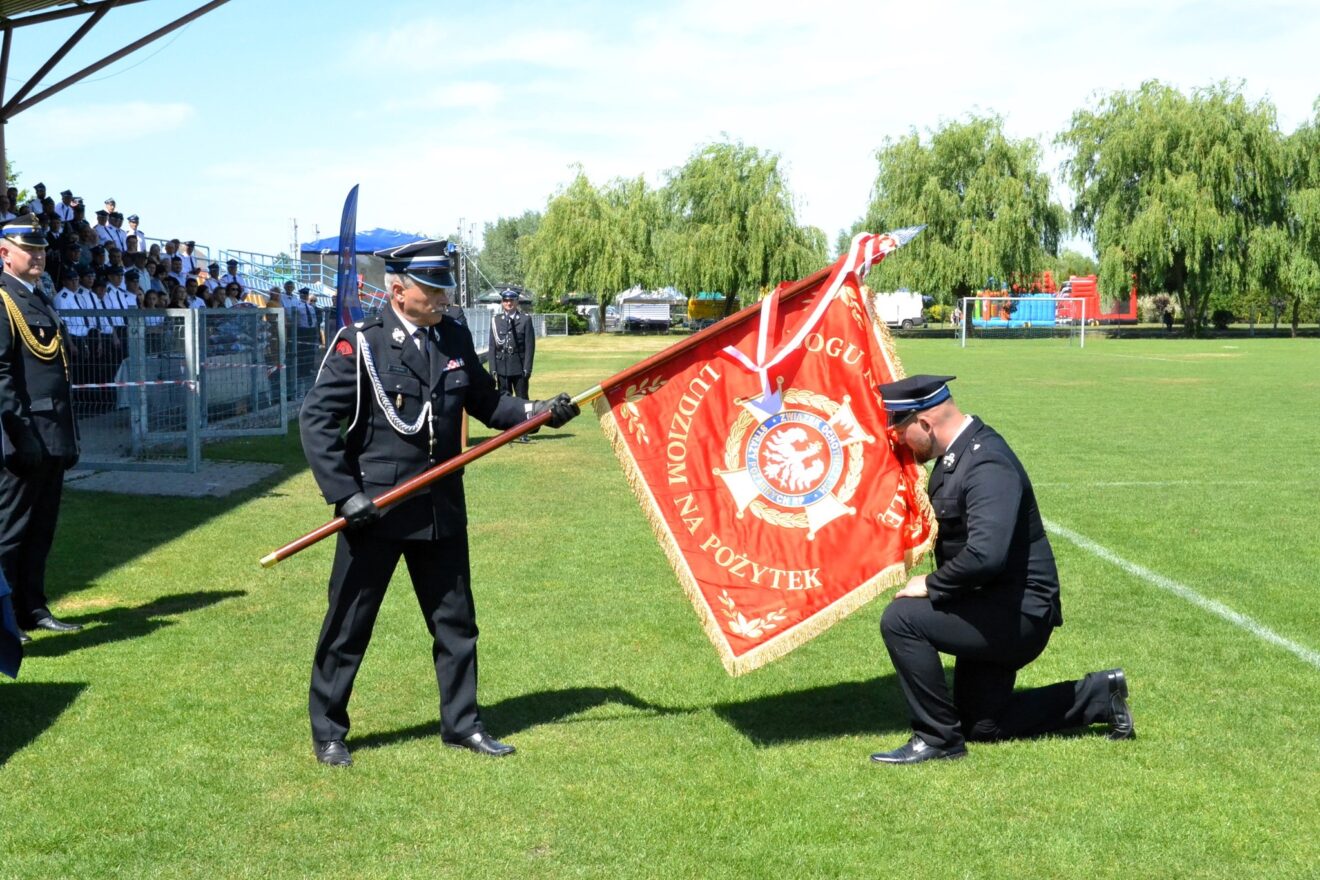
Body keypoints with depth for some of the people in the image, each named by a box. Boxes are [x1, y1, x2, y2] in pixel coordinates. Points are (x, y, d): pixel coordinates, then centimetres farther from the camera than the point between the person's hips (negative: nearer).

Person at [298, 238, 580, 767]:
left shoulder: (455, 339, 6)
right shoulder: (360, 344, -9)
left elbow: (485, 402, 14)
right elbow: (317, 419, -10)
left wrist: (537, 412, -3)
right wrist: (344, 494, -16)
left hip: (441, 508, 5)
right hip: (375, 508, -5)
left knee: (455, 620, 13)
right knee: (348, 623, 6)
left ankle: (460, 723, 28)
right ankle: (327, 731, 22)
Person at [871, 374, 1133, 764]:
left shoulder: (987, 465, -25)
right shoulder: (956, 454, 6)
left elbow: (985, 554, -36)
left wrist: (930, 585, -22)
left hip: (1018, 613, -11)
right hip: (997, 613, 11)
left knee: (901, 619, -22)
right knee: (984, 726, 18)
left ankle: (938, 737, -8)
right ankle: (1098, 695, 27)